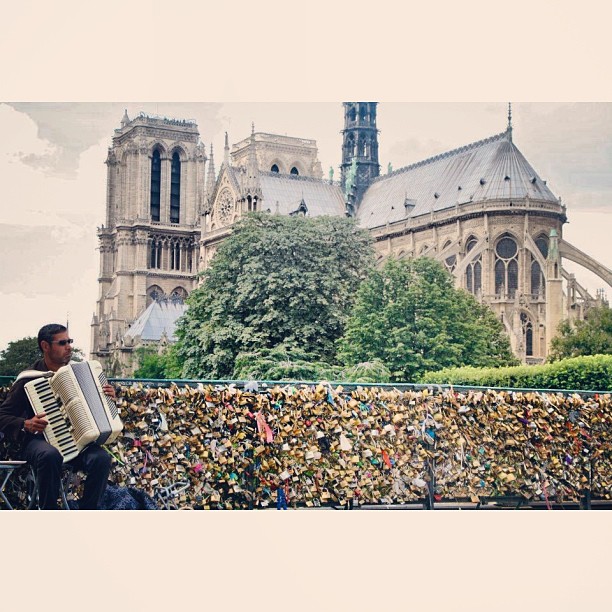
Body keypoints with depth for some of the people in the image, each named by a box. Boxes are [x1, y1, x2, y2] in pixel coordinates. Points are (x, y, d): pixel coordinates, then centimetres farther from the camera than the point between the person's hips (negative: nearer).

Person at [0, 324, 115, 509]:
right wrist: (26, 425, -19)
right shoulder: (29, 379, -3)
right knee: (50, 455, -39)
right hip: (38, 440, -4)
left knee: (101, 458, -27)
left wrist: (106, 397, 3)